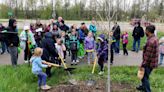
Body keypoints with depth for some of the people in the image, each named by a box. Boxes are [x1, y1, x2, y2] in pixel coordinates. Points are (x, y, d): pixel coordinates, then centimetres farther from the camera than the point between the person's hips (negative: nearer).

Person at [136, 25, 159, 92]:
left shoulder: (150, 41, -28)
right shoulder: (155, 38, 4)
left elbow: (148, 55, -26)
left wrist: (143, 65, -18)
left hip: (149, 63, -10)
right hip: (152, 62, 10)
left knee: (145, 77, 5)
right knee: (144, 75, 26)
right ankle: (143, 86, 45)